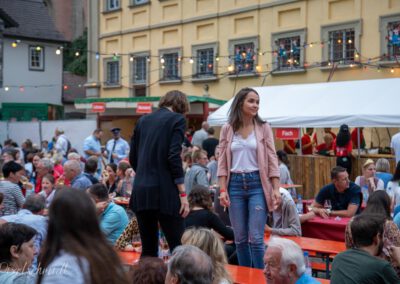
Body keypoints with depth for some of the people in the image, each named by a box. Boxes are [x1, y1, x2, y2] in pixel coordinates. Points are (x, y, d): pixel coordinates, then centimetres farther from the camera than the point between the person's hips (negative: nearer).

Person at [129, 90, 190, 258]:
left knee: (148, 250, 11)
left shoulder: (143, 120, 15)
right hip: (165, 192, -6)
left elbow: (133, 158, 15)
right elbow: (174, 157, -12)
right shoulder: (177, 119, -1)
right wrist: (183, 194, -10)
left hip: (141, 191, 6)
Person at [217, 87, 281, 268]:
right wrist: (222, 189, -4)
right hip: (235, 184, 2)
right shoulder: (227, 129, 5)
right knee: (240, 238, 7)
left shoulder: (263, 128, 2)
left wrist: (276, 189, -6)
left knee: (256, 238, -6)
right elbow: (222, 162, 4)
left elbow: (272, 160, 1)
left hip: (257, 184, -2)